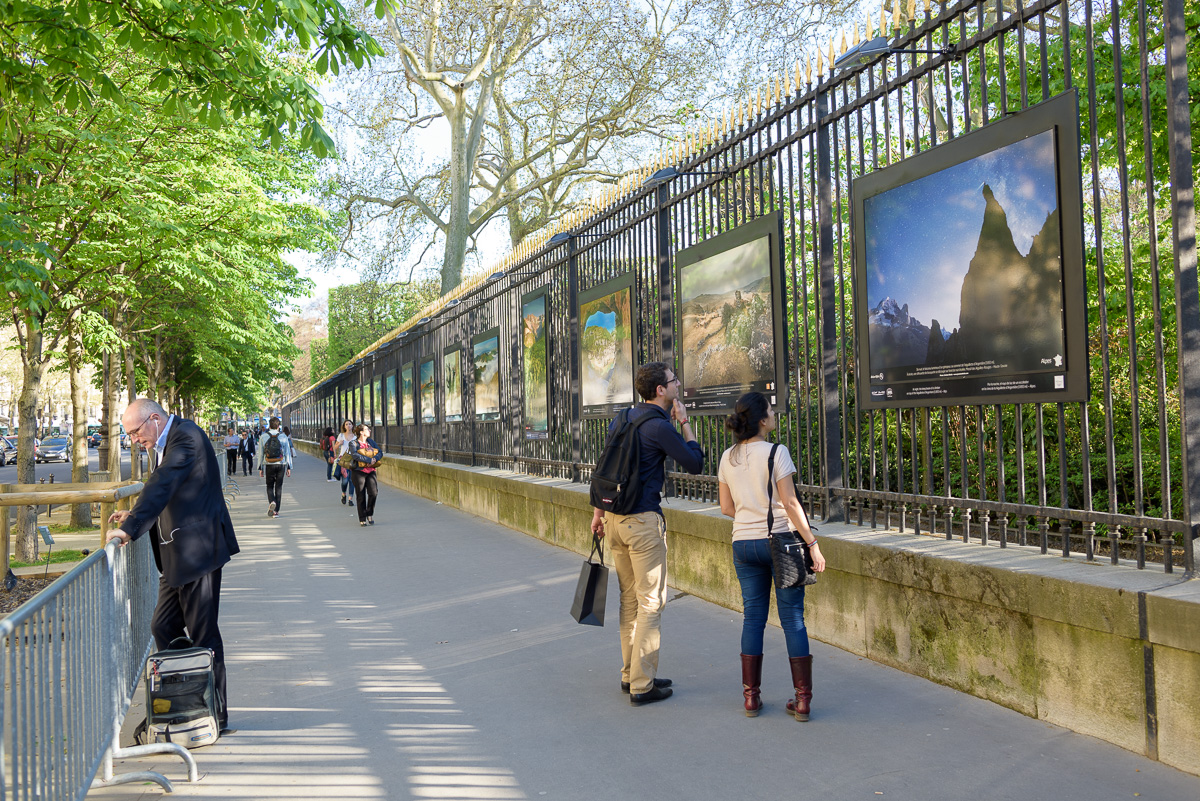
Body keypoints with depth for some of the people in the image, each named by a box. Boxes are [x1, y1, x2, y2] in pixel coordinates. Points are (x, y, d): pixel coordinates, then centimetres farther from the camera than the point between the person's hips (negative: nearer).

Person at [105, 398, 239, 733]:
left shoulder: (186, 436, -14)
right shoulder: (168, 443, 17)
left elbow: (162, 486, -25)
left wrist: (130, 527, -28)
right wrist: (135, 516, 9)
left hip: (197, 551, -10)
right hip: (178, 555, 10)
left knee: (203, 634, -3)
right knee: (163, 627, 13)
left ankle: (216, 716, 7)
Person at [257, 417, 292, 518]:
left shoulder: (264, 437, 1)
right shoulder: (283, 436, 0)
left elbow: (260, 453, 3)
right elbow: (288, 453, 2)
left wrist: (260, 468, 9)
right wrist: (289, 467, 7)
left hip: (269, 465, 0)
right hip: (281, 465, 0)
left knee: (269, 486, 13)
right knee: (279, 487, 7)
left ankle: (271, 502, -16)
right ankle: (276, 511, 5)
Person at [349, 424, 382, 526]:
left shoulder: (371, 441, 14)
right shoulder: (353, 444, -1)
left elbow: (380, 453, 7)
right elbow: (355, 455, -19)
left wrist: (374, 459, -13)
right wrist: (369, 460, -22)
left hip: (370, 471, 4)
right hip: (359, 472, -4)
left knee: (373, 492, -12)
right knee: (361, 496, -1)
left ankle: (370, 514, 9)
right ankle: (362, 519, 10)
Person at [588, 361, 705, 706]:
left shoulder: (621, 419, 10)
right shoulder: (660, 426, -14)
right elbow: (694, 463, -7)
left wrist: (599, 512, 21)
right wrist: (685, 423, 1)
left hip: (615, 518, 8)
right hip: (643, 520, -8)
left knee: (629, 599, 16)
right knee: (650, 602, 0)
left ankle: (630, 674, 24)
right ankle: (642, 686, 3)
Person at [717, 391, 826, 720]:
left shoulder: (728, 458, 4)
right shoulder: (776, 452, -12)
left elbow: (727, 507, 9)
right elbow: (790, 503, -14)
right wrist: (812, 543, -9)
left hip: (743, 542, 4)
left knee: (753, 616, 12)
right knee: (792, 618, 3)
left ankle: (751, 696, 15)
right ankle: (803, 699, 7)